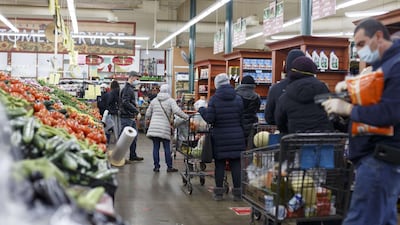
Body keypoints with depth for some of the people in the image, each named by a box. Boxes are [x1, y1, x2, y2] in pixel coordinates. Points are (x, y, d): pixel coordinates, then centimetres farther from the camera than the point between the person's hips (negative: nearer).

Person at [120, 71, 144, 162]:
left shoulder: (131, 88, 19)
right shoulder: (127, 89, -14)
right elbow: (126, 103, -24)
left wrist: (135, 112, 15)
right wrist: (137, 111, -22)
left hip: (132, 117, 11)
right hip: (127, 117, -11)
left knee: (134, 137, 16)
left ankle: (133, 156, 25)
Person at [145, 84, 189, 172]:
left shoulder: (154, 100, 11)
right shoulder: (171, 101, 0)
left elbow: (148, 114, 15)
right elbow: (177, 111, -15)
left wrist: (147, 119, 36)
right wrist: (186, 117, -4)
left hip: (154, 128, 3)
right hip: (165, 128, -3)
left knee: (156, 147, 6)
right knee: (167, 148, 4)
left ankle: (156, 166, 9)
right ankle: (169, 167, 10)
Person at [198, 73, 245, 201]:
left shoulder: (214, 99, -6)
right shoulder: (238, 99, 0)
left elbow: (210, 119, -9)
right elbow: (242, 119, 2)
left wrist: (202, 110, 8)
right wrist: (241, 133, 14)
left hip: (219, 137, -1)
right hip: (236, 136, 1)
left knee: (219, 164, 6)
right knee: (236, 163, 4)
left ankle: (219, 192, 11)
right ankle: (237, 192, 8)